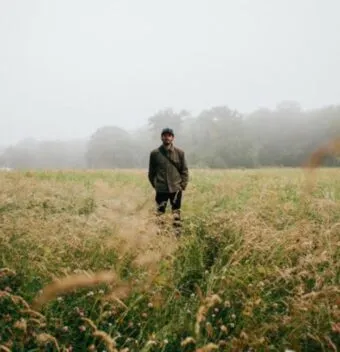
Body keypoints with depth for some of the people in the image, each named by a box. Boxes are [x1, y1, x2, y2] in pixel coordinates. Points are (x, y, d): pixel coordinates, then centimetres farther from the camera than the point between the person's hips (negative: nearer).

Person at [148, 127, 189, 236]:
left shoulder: (179, 153, 0)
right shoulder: (155, 153, -1)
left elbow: (185, 171, 5)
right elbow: (151, 172, 7)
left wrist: (182, 186, -1)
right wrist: (155, 185, 4)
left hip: (176, 189, 1)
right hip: (161, 189, 0)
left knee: (176, 213, 7)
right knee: (159, 213, 4)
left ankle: (177, 234, 15)